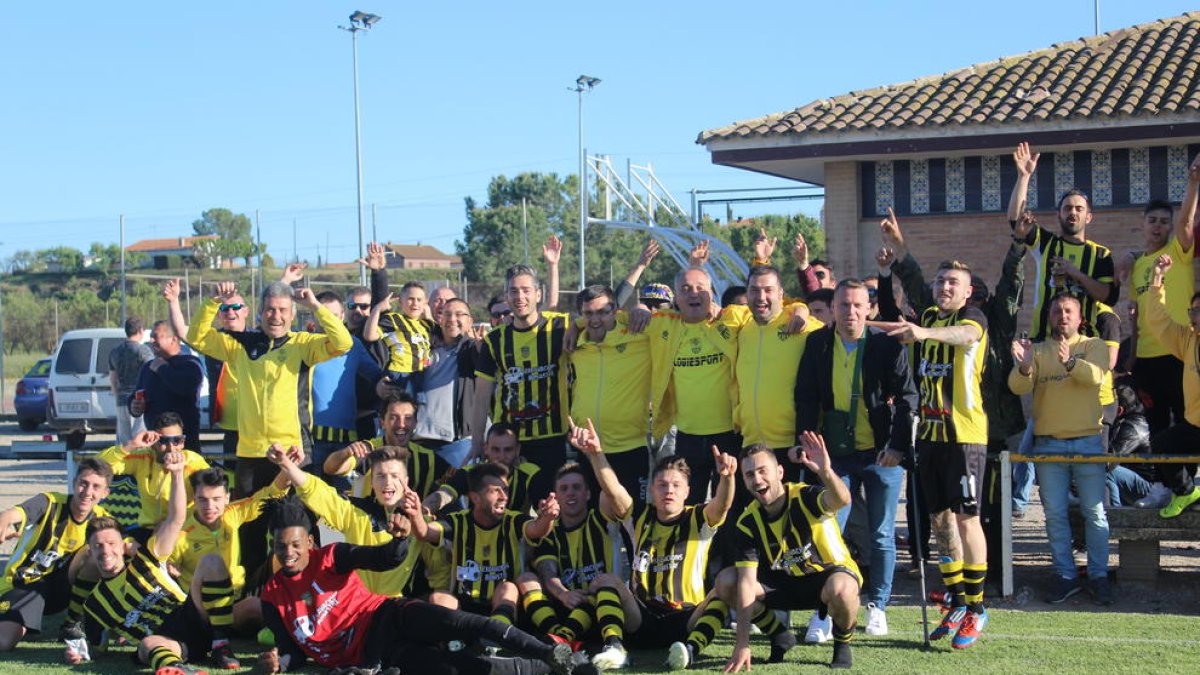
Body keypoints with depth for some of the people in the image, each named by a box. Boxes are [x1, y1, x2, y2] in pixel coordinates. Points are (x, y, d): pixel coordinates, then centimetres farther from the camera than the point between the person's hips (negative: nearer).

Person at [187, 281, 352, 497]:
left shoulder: (303, 343, 0)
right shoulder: (241, 343, 8)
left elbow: (343, 343, -13)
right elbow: (196, 338, 11)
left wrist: (314, 305, -14)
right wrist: (215, 303, -1)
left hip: (289, 452, -3)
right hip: (248, 453, 3)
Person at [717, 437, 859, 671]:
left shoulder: (805, 496, -24)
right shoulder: (748, 522, -14)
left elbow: (842, 501, -48)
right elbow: (746, 582, -19)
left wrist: (825, 472, -71)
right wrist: (742, 645, -26)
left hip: (829, 575, -4)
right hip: (783, 582, 4)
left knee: (841, 589, -41)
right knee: (726, 582, -16)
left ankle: (842, 643, -6)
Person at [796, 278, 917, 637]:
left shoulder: (888, 344, -5)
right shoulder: (817, 344, 2)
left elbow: (906, 397, -4)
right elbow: (806, 397, 5)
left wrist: (898, 445, -12)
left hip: (882, 454, -1)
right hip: (836, 454, 2)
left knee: (882, 535, 6)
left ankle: (877, 606, 19)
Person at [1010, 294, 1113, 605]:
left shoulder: (1093, 346, 6)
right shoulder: (1038, 350, 10)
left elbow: (1096, 375, -16)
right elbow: (1019, 387, -5)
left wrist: (1070, 362, -35)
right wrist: (1024, 367, -28)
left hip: (1088, 441, -2)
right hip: (1048, 443, 2)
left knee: (1095, 512, -1)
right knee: (1055, 514, 4)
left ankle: (1099, 576, 9)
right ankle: (1066, 577, 13)